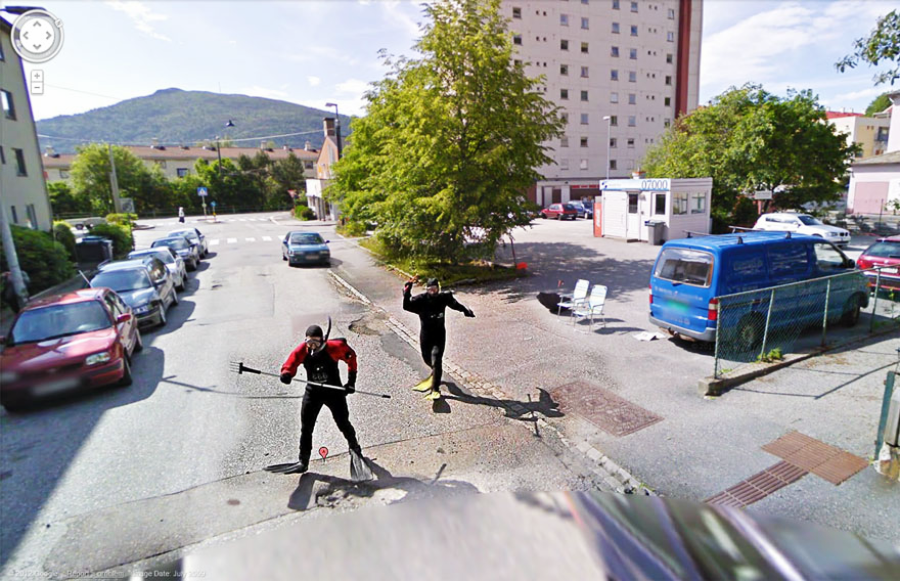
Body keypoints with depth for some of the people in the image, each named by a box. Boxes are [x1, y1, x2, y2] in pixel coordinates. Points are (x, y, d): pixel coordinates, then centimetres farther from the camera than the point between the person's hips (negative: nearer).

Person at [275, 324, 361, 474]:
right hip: (313, 392, 3)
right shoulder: (302, 350, -12)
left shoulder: (334, 347, -19)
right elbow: (291, 363, -18)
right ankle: (303, 462, 18)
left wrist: (351, 381, -6)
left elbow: (351, 356, -6)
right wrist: (286, 374, -43)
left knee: (343, 423, 9)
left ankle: (355, 447, 38)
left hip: (334, 391, -2)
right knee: (306, 427, 4)